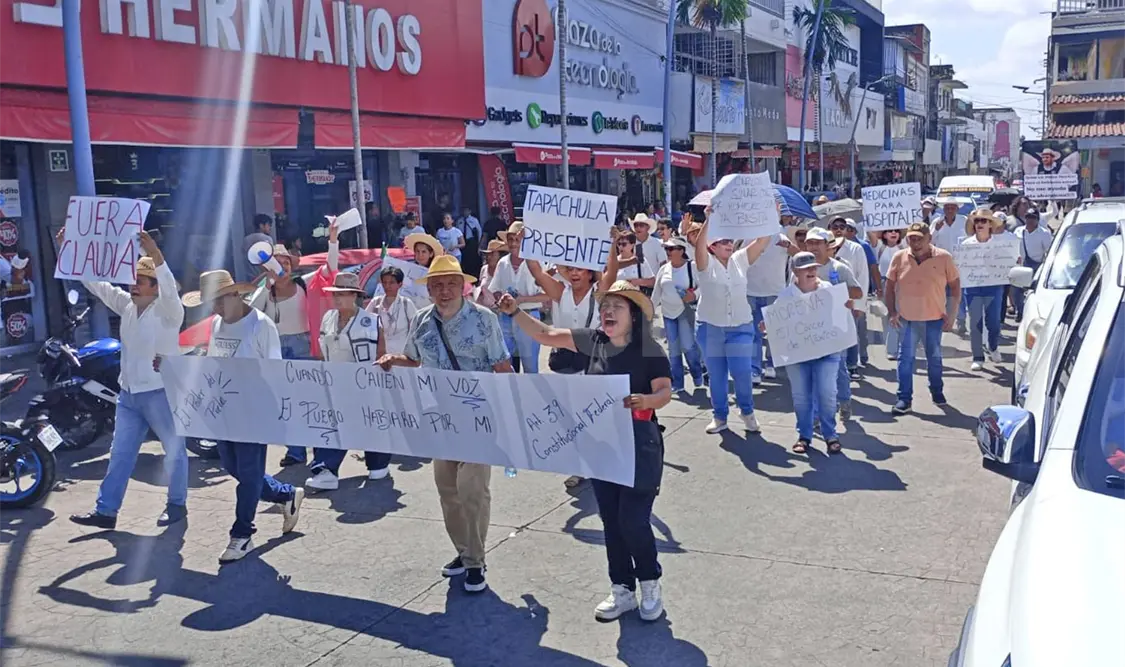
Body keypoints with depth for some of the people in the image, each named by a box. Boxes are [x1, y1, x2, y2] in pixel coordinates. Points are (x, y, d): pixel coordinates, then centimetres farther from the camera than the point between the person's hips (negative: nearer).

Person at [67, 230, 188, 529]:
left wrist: (156, 255, -49)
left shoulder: (168, 310, -13)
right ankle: (105, 510, 14)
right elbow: (95, 282, 8)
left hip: (162, 393, -7)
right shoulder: (126, 305, 8)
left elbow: (170, 289, -34)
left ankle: (176, 504, 19)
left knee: (173, 449, 6)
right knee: (120, 453, 9)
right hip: (128, 393, 7)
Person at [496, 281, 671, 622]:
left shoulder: (649, 349, -10)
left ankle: (650, 585, 20)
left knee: (633, 520, -5)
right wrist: (515, 312, 4)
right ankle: (622, 589, 27)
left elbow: (664, 392, -15)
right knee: (610, 520, 11)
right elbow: (546, 334, 11)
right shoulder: (593, 341, 4)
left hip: (639, 444, -5)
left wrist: (645, 400, -36)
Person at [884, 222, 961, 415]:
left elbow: (955, 286, 0)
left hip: (935, 318, 0)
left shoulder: (943, 258, -6)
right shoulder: (899, 258, -4)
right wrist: (892, 312, -3)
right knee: (905, 358, 0)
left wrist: (952, 314, -4)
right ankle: (904, 398, 6)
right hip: (907, 319, 0)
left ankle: (937, 391, 33)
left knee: (934, 357, 14)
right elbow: (889, 287, 4)